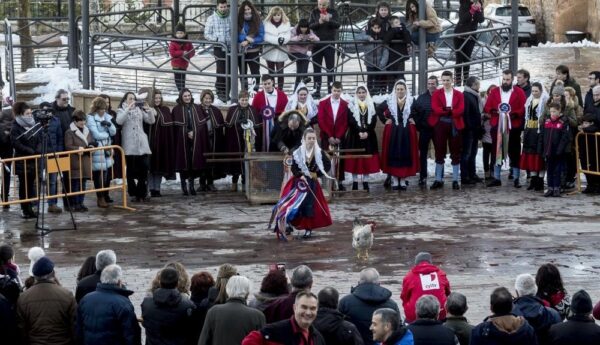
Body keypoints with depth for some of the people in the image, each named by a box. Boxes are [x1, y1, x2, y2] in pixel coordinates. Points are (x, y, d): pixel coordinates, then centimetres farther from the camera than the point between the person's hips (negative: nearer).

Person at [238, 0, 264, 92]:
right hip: (241, 52, 2)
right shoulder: (238, 21, -2)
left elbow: (261, 37, -9)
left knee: (255, 73, 4)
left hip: (253, 52, -2)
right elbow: (236, 36, -7)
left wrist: (248, 41, -19)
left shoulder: (258, 22, -5)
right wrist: (247, 38, -21)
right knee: (243, 73, 13)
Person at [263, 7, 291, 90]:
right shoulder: (266, 23, -3)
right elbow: (266, 37, -13)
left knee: (280, 72, 1)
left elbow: (288, 35, -7)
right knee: (271, 72, 10)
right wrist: (277, 40, -25)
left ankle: (280, 89, 8)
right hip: (270, 51, 0)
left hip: (281, 52, 0)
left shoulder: (286, 23, 3)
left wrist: (283, 39, -29)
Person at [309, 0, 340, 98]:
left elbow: (337, 25, -9)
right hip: (317, 43, 1)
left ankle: (331, 90, 6)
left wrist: (328, 20, -27)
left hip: (329, 43, -1)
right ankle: (317, 91, 8)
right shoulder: (314, 12, 5)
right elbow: (310, 25, -4)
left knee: (330, 68, 2)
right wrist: (319, 22, -23)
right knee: (316, 68, 4)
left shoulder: (333, 12, 2)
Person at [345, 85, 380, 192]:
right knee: (355, 160, -1)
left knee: (367, 160, 3)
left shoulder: (372, 105, 8)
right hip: (355, 136, -2)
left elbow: (373, 121, 1)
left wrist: (367, 132, -12)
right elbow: (351, 121, -6)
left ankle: (365, 182, 9)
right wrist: (359, 132, -16)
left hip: (368, 136, 2)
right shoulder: (352, 105, 1)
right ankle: (355, 182, 5)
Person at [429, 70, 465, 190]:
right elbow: (435, 109, -8)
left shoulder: (459, 94, 8)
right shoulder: (436, 93, 7)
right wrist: (450, 111, -18)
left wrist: (445, 111, -17)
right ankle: (438, 180, 8)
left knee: (455, 153, 2)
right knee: (439, 152, 2)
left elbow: (461, 110, -6)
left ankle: (455, 180, 7)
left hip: (455, 125, 0)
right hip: (440, 124, 0)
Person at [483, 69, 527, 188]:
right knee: (496, 151, 4)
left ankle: (516, 179, 7)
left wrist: (515, 113, -21)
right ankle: (496, 178, 11)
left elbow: (524, 108, -4)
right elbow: (486, 107, 8)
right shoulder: (494, 92, 10)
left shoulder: (519, 92, 3)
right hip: (497, 126, 2)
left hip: (513, 126, -2)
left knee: (514, 152, 1)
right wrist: (492, 110, -13)